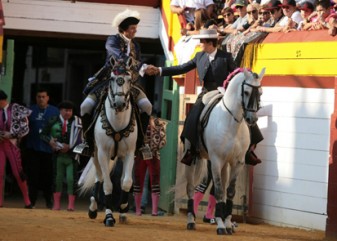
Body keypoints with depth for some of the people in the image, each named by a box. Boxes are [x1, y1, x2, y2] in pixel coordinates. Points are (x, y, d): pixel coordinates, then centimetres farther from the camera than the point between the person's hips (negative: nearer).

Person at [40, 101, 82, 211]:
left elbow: (79, 139, -8)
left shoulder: (76, 122, -2)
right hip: (58, 154, 1)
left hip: (72, 154, -1)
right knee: (58, 178, 6)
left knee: (71, 179, -4)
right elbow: (43, 134, 8)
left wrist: (69, 147, -18)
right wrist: (49, 140, -11)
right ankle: (56, 204, 13)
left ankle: (71, 204, 2)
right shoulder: (53, 121, 2)